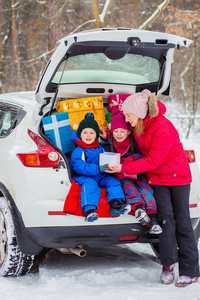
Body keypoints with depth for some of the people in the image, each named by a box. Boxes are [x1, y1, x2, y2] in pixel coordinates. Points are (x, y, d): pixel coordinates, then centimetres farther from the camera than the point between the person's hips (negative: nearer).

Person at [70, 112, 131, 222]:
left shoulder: (100, 149, 16)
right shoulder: (78, 151, -6)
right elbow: (80, 167, -19)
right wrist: (97, 169, -31)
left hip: (101, 176, 6)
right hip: (84, 177, -6)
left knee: (113, 181, -17)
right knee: (90, 185, -35)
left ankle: (115, 205, -30)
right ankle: (89, 211, -49)